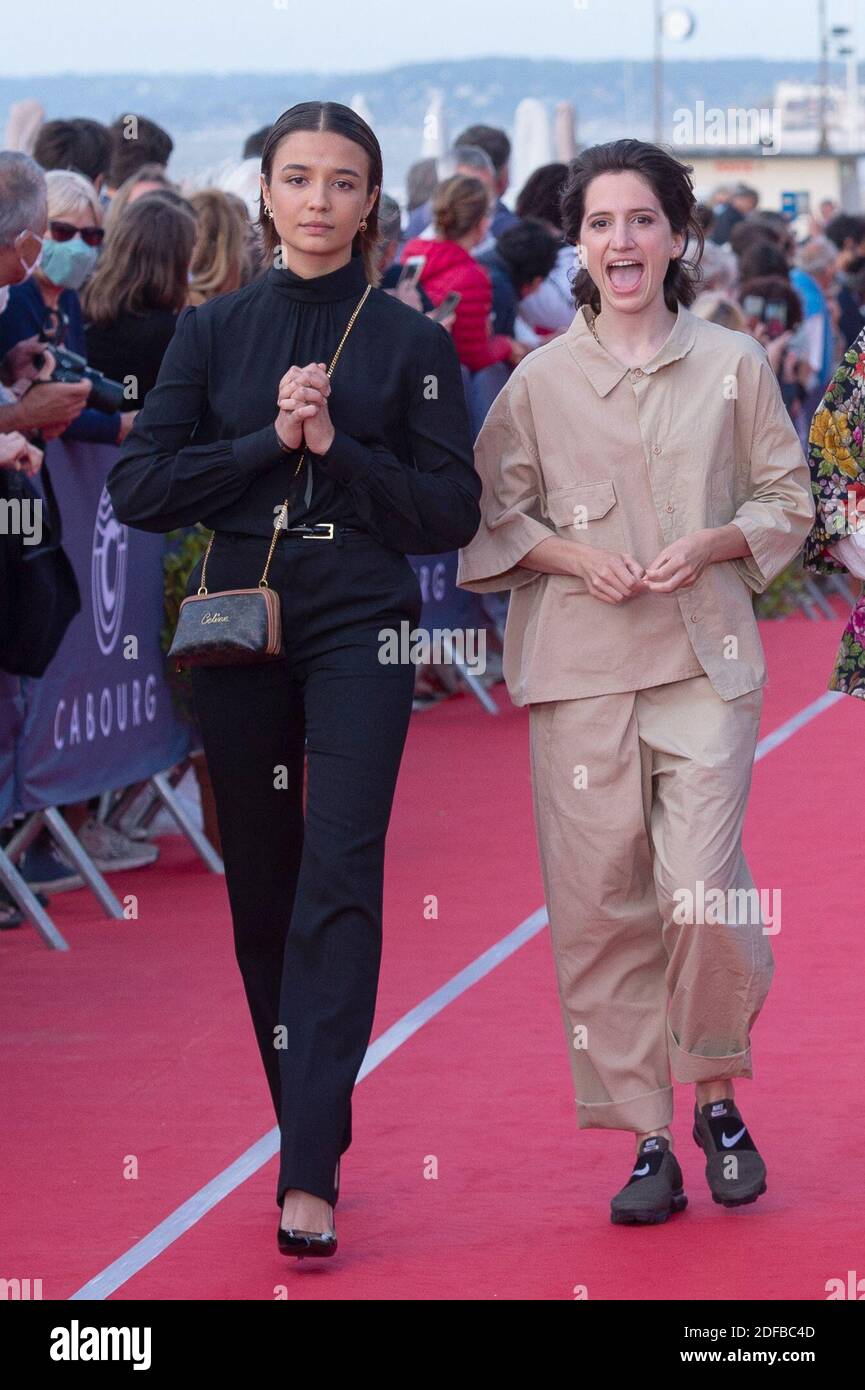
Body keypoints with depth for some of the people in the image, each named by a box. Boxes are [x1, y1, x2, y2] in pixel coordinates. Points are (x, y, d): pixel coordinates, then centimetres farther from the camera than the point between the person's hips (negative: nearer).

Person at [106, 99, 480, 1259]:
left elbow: (453, 511, 0)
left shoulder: (413, 342, 4)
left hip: (361, 631, -2)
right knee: (262, 889, 8)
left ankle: (311, 1176, -18)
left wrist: (336, 448, -11)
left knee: (340, 880, -14)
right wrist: (270, 440, -10)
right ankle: (305, 1128, 22)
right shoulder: (214, 332, 7)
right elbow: (138, 488, -1)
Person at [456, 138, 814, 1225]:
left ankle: (717, 1098, 11)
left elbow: (786, 503, 12)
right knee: (601, 902, -2)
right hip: (578, 668, 1)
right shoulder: (540, 380, 7)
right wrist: (575, 556, -8)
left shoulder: (733, 364, 7)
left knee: (703, 891, -13)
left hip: (704, 659, -1)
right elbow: (489, 520, 9)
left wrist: (712, 543, -7)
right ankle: (649, 1137, 8)